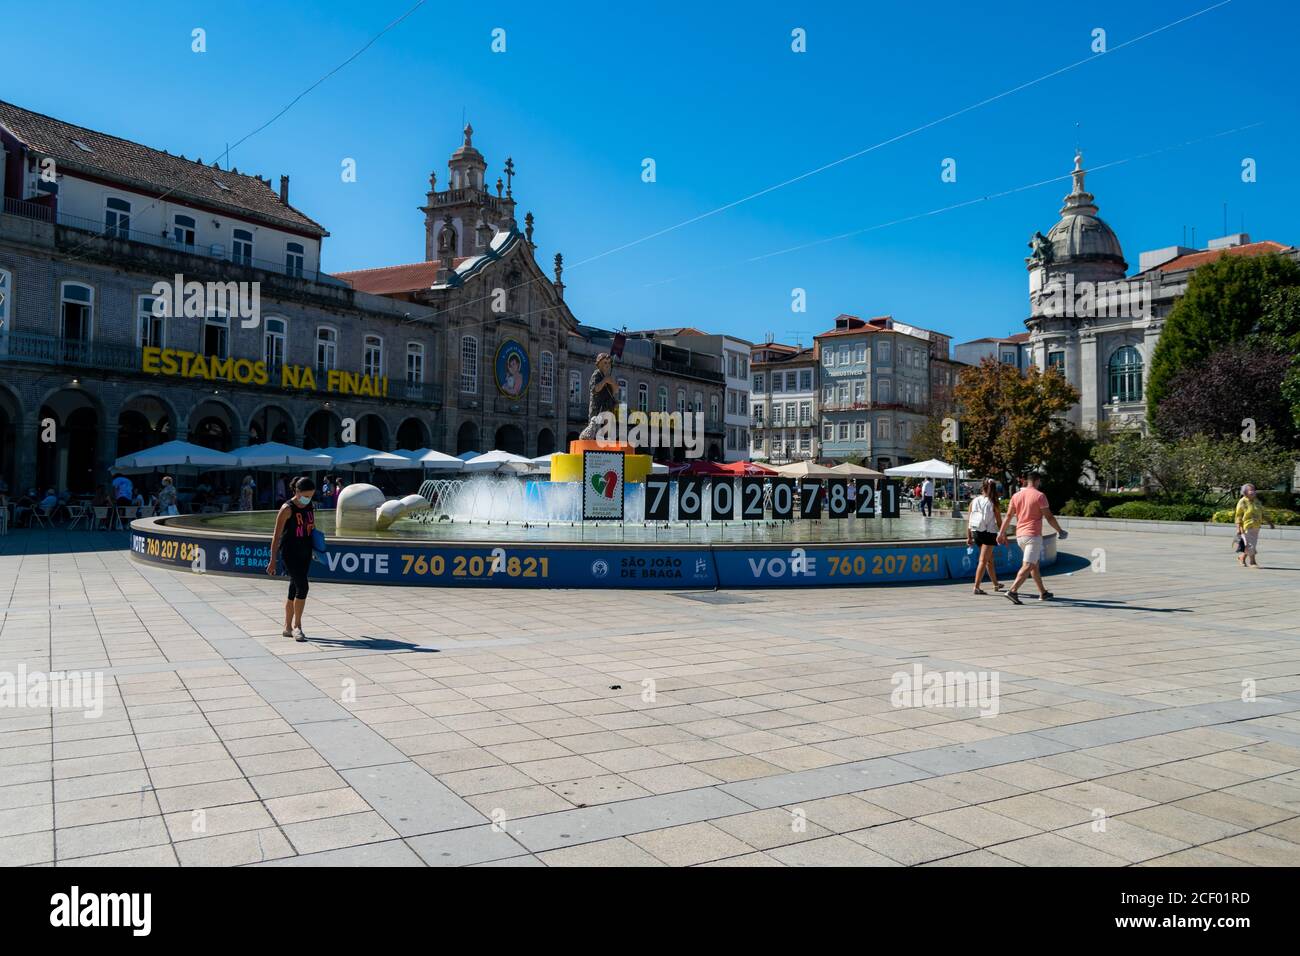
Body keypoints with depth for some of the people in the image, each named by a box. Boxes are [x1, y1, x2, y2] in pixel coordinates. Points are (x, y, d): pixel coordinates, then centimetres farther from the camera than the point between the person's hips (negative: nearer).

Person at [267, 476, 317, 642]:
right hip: (290, 552, -7)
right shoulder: (287, 509, -11)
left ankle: (288, 628, 20)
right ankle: (297, 626, -4)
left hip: (305, 553, 7)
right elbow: (277, 535, -11)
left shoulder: (310, 507, 8)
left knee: (294, 591, 12)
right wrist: (272, 560, -14)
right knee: (302, 587, -15)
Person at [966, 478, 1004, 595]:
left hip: (976, 533, 5)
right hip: (989, 532, -5)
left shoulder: (974, 501, 2)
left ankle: (996, 584, 34)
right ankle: (976, 587, -10)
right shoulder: (993, 503, -8)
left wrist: (969, 537, 8)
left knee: (990, 559, 20)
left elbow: (968, 520, 2)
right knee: (983, 561, -3)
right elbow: (999, 521, -4)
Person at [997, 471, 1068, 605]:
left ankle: (1043, 593, 26)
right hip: (1033, 535, -7)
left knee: (1034, 564, 19)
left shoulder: (1016, 496, 8)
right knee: (1028, 566, -11)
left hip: (1020, 535, 7)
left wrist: (1001, 533, 10)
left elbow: (1008, 516, 7)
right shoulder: (1039, 496, -8)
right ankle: (1013, 591, -24)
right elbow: (1049, 517, -5)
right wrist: (1060, 530, 7)